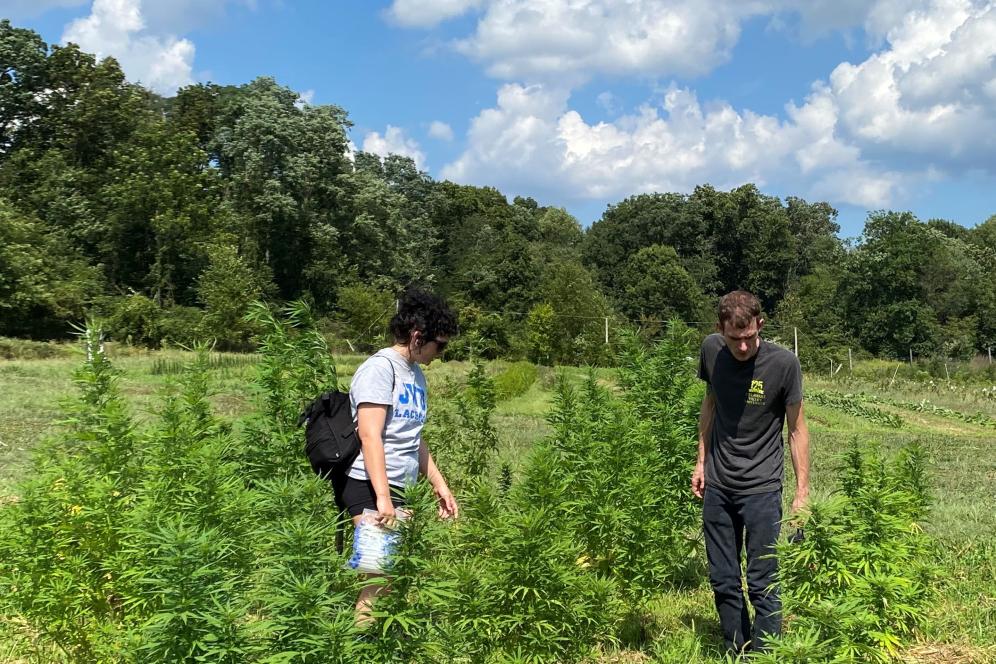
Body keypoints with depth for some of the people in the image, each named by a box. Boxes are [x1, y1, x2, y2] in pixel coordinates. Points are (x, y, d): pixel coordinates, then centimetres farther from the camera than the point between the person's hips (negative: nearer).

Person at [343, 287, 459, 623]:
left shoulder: (417, 375, 19)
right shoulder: (380, 367, -8)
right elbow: (369, 436, -16)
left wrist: (439, 485, 25)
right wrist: (382, 497, -22)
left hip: (399, 492, 9)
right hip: (371, 490, -8)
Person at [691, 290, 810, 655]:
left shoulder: (783, 363, -15)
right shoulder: (711, 350, -4)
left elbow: (797, 429, -6)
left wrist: (803, 492, -8)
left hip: (762, 488, -4)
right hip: (717, 486, 4)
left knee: (762, 586, -4)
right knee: (723, 582, 11)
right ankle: (737, 654, 25)